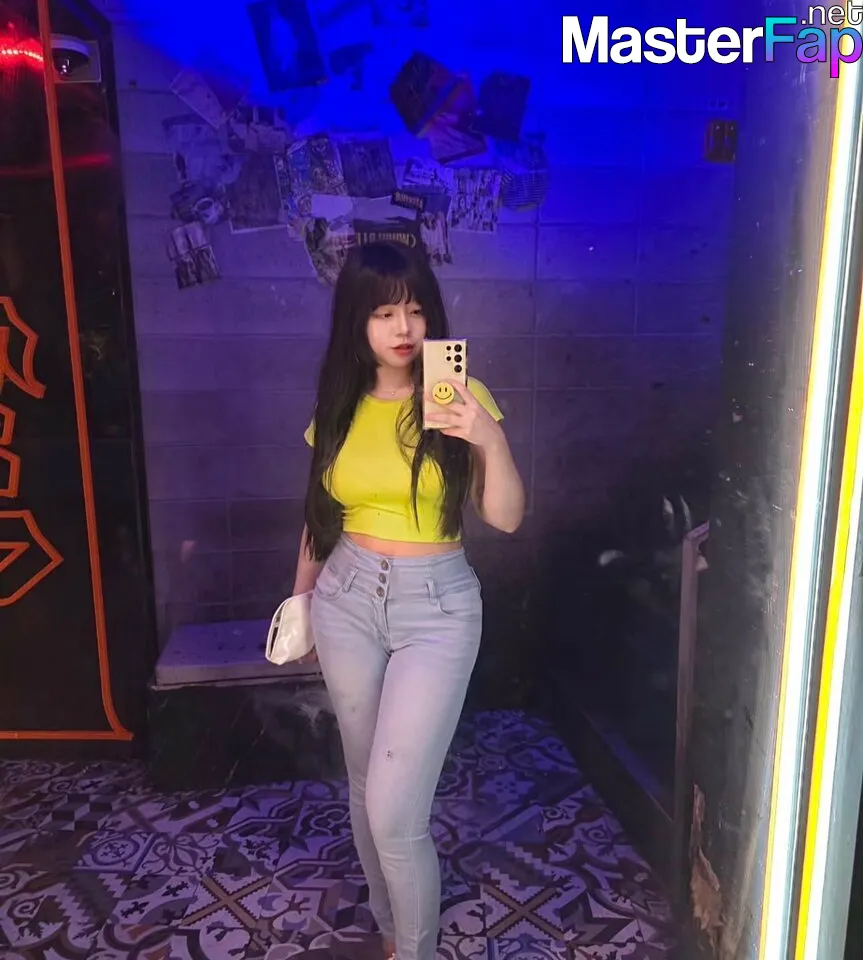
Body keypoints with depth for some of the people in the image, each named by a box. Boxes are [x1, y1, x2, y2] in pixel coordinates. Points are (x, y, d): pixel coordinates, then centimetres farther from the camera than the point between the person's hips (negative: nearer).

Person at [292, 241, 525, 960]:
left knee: (395, 810, -5)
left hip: (437, 607, -4)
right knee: (366, 789, 18)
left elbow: (506, 517, -12)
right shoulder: (338, 408, 2)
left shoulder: (460, 398, -8)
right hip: (347, 600, 4)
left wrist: (491, 438, -28)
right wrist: (301, 600, 19)